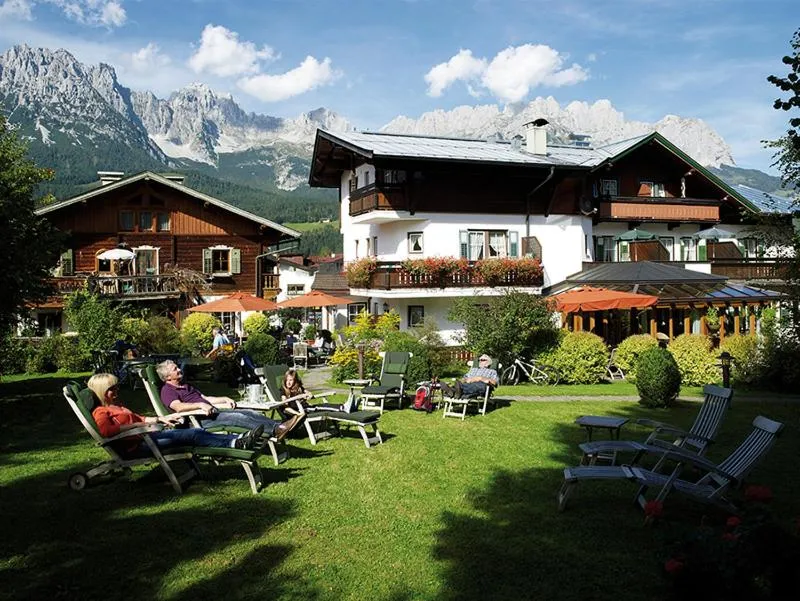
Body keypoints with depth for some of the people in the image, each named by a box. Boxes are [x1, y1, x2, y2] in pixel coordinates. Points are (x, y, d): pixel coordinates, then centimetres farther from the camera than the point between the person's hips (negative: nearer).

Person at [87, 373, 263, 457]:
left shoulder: (118, 406, 27)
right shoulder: (100, 412, -3)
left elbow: (139, 418, 35)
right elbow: (107, 431, -23)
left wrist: (161, 419, 23)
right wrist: (135, 425, -17)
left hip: (145, 437, 10)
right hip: (135, 446, -10)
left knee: (195, 432, -8)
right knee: (191, 435, -21)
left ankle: (237, 440, -17)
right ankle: (236, 443, -23)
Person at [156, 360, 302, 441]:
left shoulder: (186, 386, 28)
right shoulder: (167, 391, -2)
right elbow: (178, 407, -22)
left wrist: (225, 399, 19)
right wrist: (200, 405, -32)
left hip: (213, 412, 9)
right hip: (200, 420, -9)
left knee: (249, 412, -10)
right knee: (236, 417, -29)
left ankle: (280, 425, -26)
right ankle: (275, 430, -41)